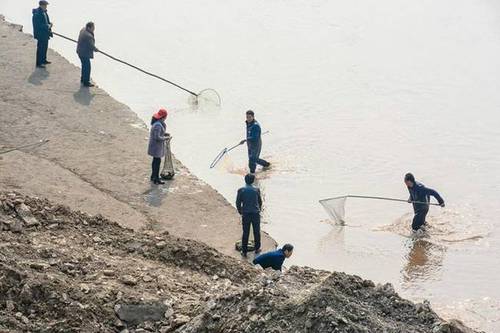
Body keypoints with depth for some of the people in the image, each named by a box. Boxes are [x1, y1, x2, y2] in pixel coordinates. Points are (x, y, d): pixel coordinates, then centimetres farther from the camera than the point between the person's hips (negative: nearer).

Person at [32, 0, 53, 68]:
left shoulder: (44, 12, 9)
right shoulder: (37, 14, -22)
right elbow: (38, 25, -26)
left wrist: (49, 24, 1)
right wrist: (47, 26, -20)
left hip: (45, 33, 10)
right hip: (41, 34, -10)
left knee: (45, 47, 20)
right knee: (40, 48, -6)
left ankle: (44, 60, 33)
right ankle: (39, 63, -1)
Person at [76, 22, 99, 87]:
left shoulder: (83, 30, -2)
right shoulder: (88, 36, -32)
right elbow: (91, 46, -23)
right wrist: (96, 50, -5)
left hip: (80, 51, 10)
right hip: (85, 53, -10)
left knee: (84, 65, 26)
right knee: (87, 67, 1)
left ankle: (83, 79, 42)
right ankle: (86, 82, 10)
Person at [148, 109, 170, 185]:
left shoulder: (158, 122, 5)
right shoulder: (158, 125, -27)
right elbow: (157, 137, -28)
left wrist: (165, 134, 7)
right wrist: (165, 138, -16)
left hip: (156, 145, 10)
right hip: (156, 145, -10)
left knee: (155, 160, 19)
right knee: (157, 161, -4)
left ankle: (153, 176, 31)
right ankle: (156, 179, 0)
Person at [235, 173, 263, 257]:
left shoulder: (241, 190, -5)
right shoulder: (256, 190, -3)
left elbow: (238, 202, -2)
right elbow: (260, 201, 6)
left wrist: (240, 212, 14)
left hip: (245, 214, 0)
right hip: (256, 213, 0)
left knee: (245, 233, 5)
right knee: (257, 232, 15)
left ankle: (244, 251, 7)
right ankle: (257, 248, 26)